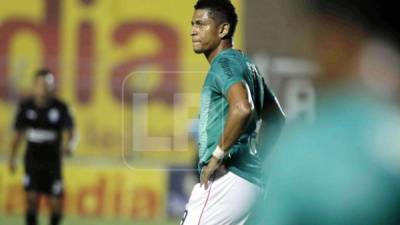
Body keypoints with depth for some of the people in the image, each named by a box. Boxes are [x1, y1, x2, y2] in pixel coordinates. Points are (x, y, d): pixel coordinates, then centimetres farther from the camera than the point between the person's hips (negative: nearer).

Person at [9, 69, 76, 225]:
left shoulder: (60, 107, -9)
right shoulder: (26, 106, -2)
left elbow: (69, 131, -12)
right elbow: (18, 133, 9)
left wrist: (68, 146, -34)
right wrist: (12, 157, 10)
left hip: (53, 160, -1)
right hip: (32, 158, 1)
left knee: (56, 203, 1)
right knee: (32, 198, -7)